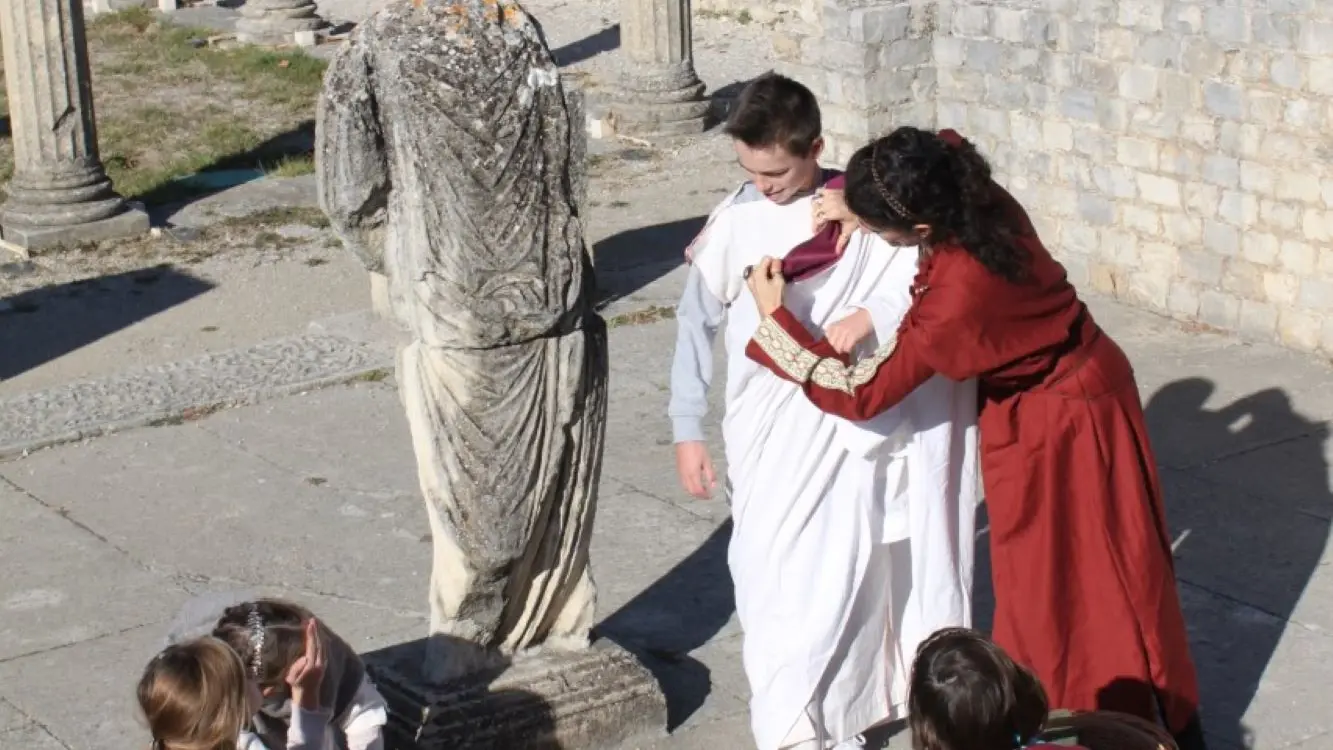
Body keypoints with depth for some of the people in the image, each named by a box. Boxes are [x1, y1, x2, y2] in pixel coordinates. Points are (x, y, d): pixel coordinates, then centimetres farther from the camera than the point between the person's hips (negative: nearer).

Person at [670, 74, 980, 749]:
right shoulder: (735, 221, -4)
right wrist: (687, 429, 5)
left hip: (846, 433, -1)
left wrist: (869, 316, -25)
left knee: (839, 573, 6)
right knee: (770, 579, 2)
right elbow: (697, 322, 5)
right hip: (765, 438, 1)